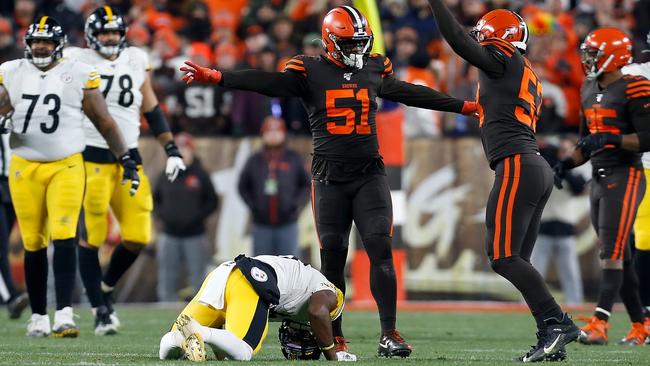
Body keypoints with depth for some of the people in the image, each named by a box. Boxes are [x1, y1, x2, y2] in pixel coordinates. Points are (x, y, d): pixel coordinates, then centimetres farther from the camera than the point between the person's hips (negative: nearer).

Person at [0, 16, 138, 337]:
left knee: (64, 238, -14)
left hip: (66, 166, -2)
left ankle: (64, 315, -18)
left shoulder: (78, 75, 0)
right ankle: (38, 315, 16)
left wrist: (126, 159, 2)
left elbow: (104, 121, 4)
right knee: (33, 244, 6)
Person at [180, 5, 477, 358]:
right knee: (332, 258, 1)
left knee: (381, 249, -11)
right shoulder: (311, 71, -1)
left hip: (369, 175, 2)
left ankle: (389, 335, -11)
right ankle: (334, 338, 10)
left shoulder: (376, 69, 10)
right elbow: (267, 82, -13)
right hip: (330, 178, -2)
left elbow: (410, 93, 25)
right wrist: (215, 77, -28)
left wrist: (464, 106, 33)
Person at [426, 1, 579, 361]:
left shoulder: (504, 59, -2)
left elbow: (457, 39, -8)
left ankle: (556, 321, -19)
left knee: (503, 256, -12)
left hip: (517, 167, -9)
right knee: (516, 260, 8)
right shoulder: (528, 78, 25)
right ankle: (551, 340, 2)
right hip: (538, 169, 9)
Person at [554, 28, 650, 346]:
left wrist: (610, 139, -25)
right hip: (599, 179, 9)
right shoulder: (590, 91, 14)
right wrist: (566, 165, 8)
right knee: (620, 258, 11)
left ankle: (599, 323, -20)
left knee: (611, 253, -14)